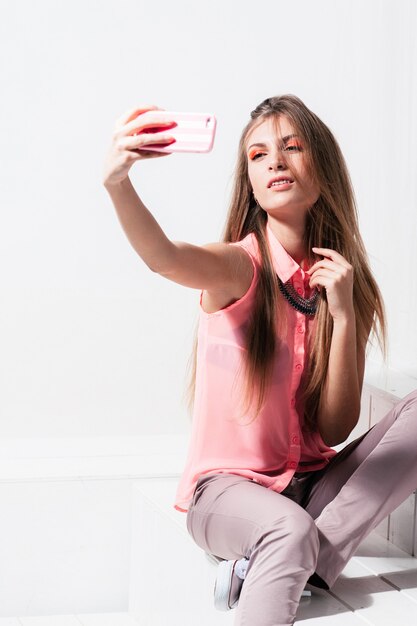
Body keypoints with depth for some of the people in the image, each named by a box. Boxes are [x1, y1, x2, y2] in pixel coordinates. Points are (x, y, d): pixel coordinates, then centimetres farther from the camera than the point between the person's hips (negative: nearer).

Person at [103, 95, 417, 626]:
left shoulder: (348, 285, 1)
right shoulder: (240, 266, -9)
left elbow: (334, 432, -4)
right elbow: (166, 258, -35)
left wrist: (343, 315, -14)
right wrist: (117, 182, -54)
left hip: (310, 486, 6)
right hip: (227, 488, -6)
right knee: (290, 530, -39)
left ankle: (288, 565, -19)